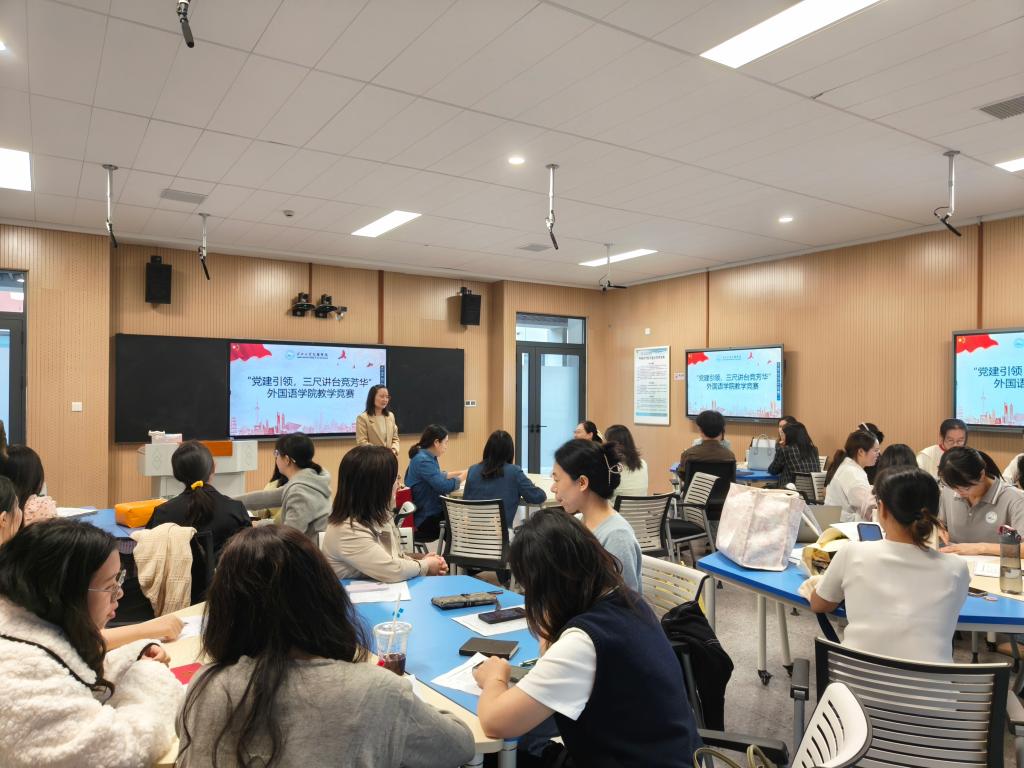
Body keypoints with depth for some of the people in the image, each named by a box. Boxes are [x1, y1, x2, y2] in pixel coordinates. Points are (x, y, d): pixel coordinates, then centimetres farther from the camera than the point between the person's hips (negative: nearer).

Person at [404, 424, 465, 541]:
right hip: (426, 520, -9)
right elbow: (444, 486, -29)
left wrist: (460, 472, 20)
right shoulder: (423, 461, -23)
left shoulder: (426, 457, 7)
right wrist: (464, 475, -15)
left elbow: (437, 476, 27)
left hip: (431, 511, 9)